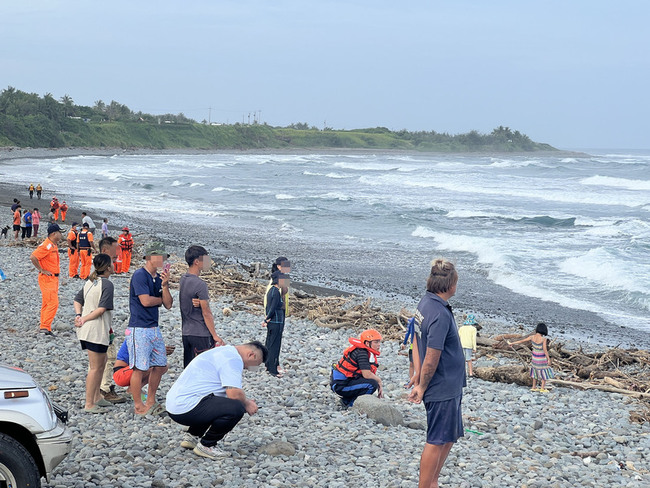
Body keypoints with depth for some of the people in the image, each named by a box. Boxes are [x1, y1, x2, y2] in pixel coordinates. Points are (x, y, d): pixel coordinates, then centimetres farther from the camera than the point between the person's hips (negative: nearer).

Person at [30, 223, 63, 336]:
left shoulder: (54, 245, 14)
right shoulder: (46, 245, -17)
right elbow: (33, 257, -24)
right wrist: (42, 270, -18)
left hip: (54, 278, 10)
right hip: (47, 278, -10)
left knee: (47, 303, 11)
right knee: (53, 303, -14)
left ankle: (45, 328, 14)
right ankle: (45, 327, -13)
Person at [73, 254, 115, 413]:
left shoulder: (89, 282, 14)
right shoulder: (107, 284, -13)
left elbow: (77, 300, 15)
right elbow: (102, 309, -19)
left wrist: (78, 315, 1)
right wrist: (84, 319, -12)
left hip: (86, 328, 9)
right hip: (96, 330, -9)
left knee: (101, 362, 22)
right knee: (95, 367, -3)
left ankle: (97, 397, 28)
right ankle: (89, 404, -1)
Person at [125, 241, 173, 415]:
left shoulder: (159, 278, 12)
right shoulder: (140, 275, -11)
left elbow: (168, 304, 6)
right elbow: (145, 301, -19)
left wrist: (165, 285, -9)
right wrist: (161, 299, -1)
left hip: (154, 328, 9)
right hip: (139, 330, -8)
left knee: (160, 366, 12)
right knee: (139, 368, -3)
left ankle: (150, 402, 24)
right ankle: (139, 406, 6)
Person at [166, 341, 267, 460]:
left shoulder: (225, 351, 21)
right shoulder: (233, 359, -12)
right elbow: (234, 393, -20)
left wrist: (246, 401, 19)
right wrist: (247, 403, -1)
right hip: (186, 409, -11)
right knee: (235, 408, -21)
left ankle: (192, 437, 23)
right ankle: (206, 445, -5)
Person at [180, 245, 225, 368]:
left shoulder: (183, 279, 8)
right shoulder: (200, 285, -17)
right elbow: (206, 313, -15)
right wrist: (215, 335, -9)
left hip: (186, 333, 8)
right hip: (201, 334, -8)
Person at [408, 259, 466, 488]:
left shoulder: (426, 302, 5)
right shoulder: (440, 314, -25)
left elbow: (420, 345, 13)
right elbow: (431, 360, -22)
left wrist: (420, 378, 17)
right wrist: (421, 388, -10)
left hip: (449, 387, 10)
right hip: (443, 389, -10)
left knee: (450, 436, 19)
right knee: (437, 442, 0)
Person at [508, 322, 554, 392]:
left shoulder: (532, 337, -11)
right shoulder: (543, 339, -26)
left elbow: (521, 340, -4)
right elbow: (545, 350, -25)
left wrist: (512, 343, 7)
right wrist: (548, 359, -16)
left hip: (535, 357, 6)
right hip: (542, 359, -6)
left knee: (536, 371, 21)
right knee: (544, 372, 9)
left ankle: (534, 387, 26)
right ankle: (542, 388, 11)